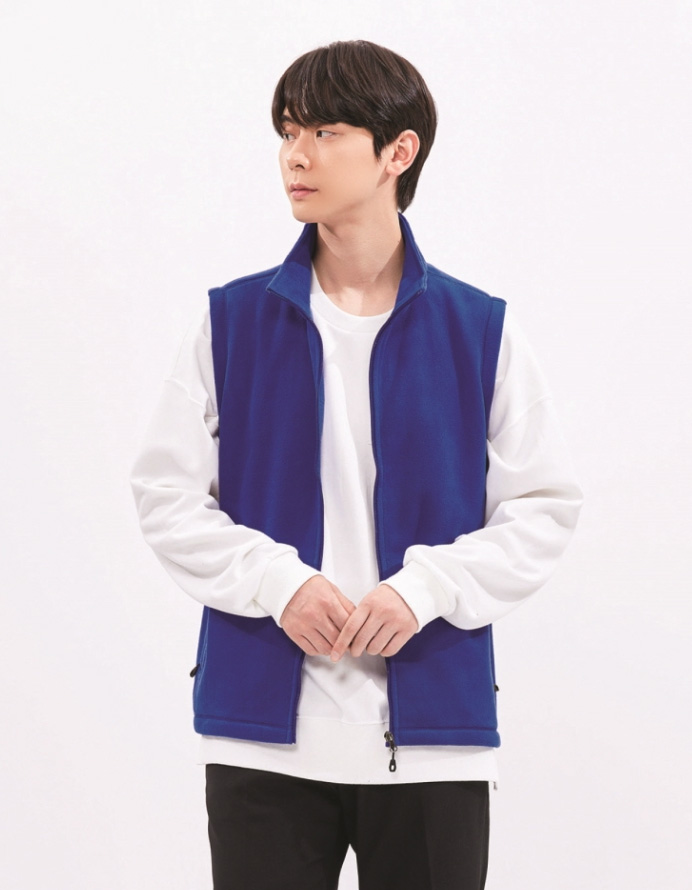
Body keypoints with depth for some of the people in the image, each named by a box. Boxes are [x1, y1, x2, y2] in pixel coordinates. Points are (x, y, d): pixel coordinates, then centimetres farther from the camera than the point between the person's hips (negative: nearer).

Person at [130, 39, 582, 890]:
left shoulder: (481, 331, 2)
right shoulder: (231, 322, 3)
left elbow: (544, 505, 2)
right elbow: (167, 493, 3)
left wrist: (426, 588, -12)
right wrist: (278, 581, -13)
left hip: (432, 731, 0)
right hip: (265, 731, 0)